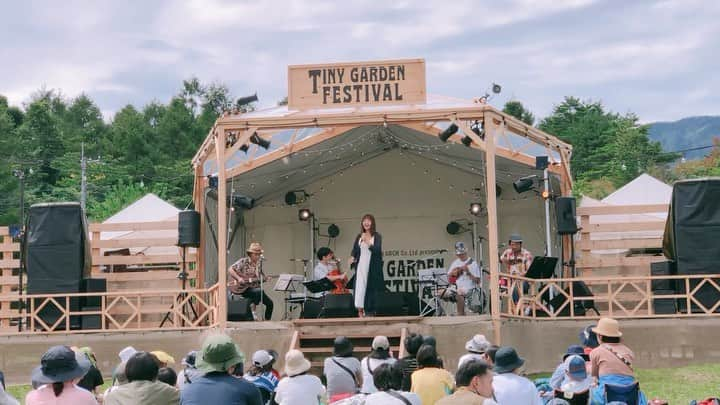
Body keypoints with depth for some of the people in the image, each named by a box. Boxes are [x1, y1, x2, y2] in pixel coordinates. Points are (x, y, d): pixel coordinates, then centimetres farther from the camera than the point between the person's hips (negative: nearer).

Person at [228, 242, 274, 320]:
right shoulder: (243, 261, -10)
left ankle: (267, 321, 9)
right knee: (260, 291, -33)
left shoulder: (259, 263, 8)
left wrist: (266, 278, -1)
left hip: (254, 288, 6)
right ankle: (253, 311, -21)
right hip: (243, 288, -6)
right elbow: (230, 269, -15)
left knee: (269, 303, -4)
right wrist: (238, 278, -26)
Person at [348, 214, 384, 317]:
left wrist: (368, 242, -23)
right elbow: (355, 251, 12)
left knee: (372, 289, -4)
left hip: (373, 268, -3)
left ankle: (371, 311, 0)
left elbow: (377, 250, -11)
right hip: (361, 267, 3)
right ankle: (360, 310, -6)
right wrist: (352, 258, -8)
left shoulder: (377, 236, 2)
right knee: (360, 288, -7)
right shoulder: (359, 237, 13)